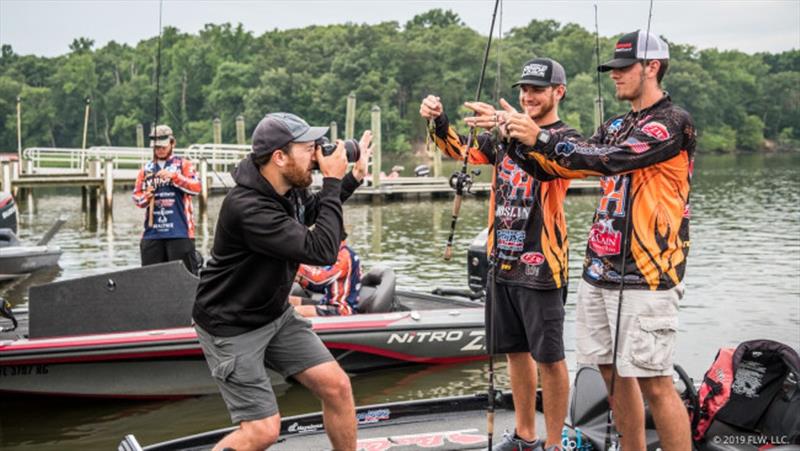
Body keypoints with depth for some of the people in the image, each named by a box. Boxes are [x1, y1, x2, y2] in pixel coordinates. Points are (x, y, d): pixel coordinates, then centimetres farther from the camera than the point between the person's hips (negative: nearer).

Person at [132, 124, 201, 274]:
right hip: (152, 232, 3)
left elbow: (196, 188, -9)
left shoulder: (183, 165, 5)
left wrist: (174, 176, -19)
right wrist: (146, 197, -8)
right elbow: (136, 197, 14)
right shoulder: (146, 169, 14)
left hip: (179, 231, -3)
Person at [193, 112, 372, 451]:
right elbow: (322, 251, -32)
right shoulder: (248, 208, -33)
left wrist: (354, 177, 8)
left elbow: (311, 212, 20)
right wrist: (333, 182, -26)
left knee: (336, 385, 2)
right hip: (232, 329, -8)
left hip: (277, 315, 8)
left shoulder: (289, 186, -6)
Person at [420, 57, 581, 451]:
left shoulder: (567, 138, -6)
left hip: (540, 264, -6)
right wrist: (439, 121, -13)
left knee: (549, 356, -1)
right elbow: (461, 151, 7)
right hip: (503, 260, 6)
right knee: (515, 350, 15)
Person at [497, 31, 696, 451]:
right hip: (599, 271, 8)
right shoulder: (617, 126, 17)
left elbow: (611, 159, -22)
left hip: (645, 275, -8)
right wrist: (519, 136, -1)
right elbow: (557, 167, 13)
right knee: (614, 374, 12)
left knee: (653, 382, -7)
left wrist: (542, 137, -21)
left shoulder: (673, 123, -8)